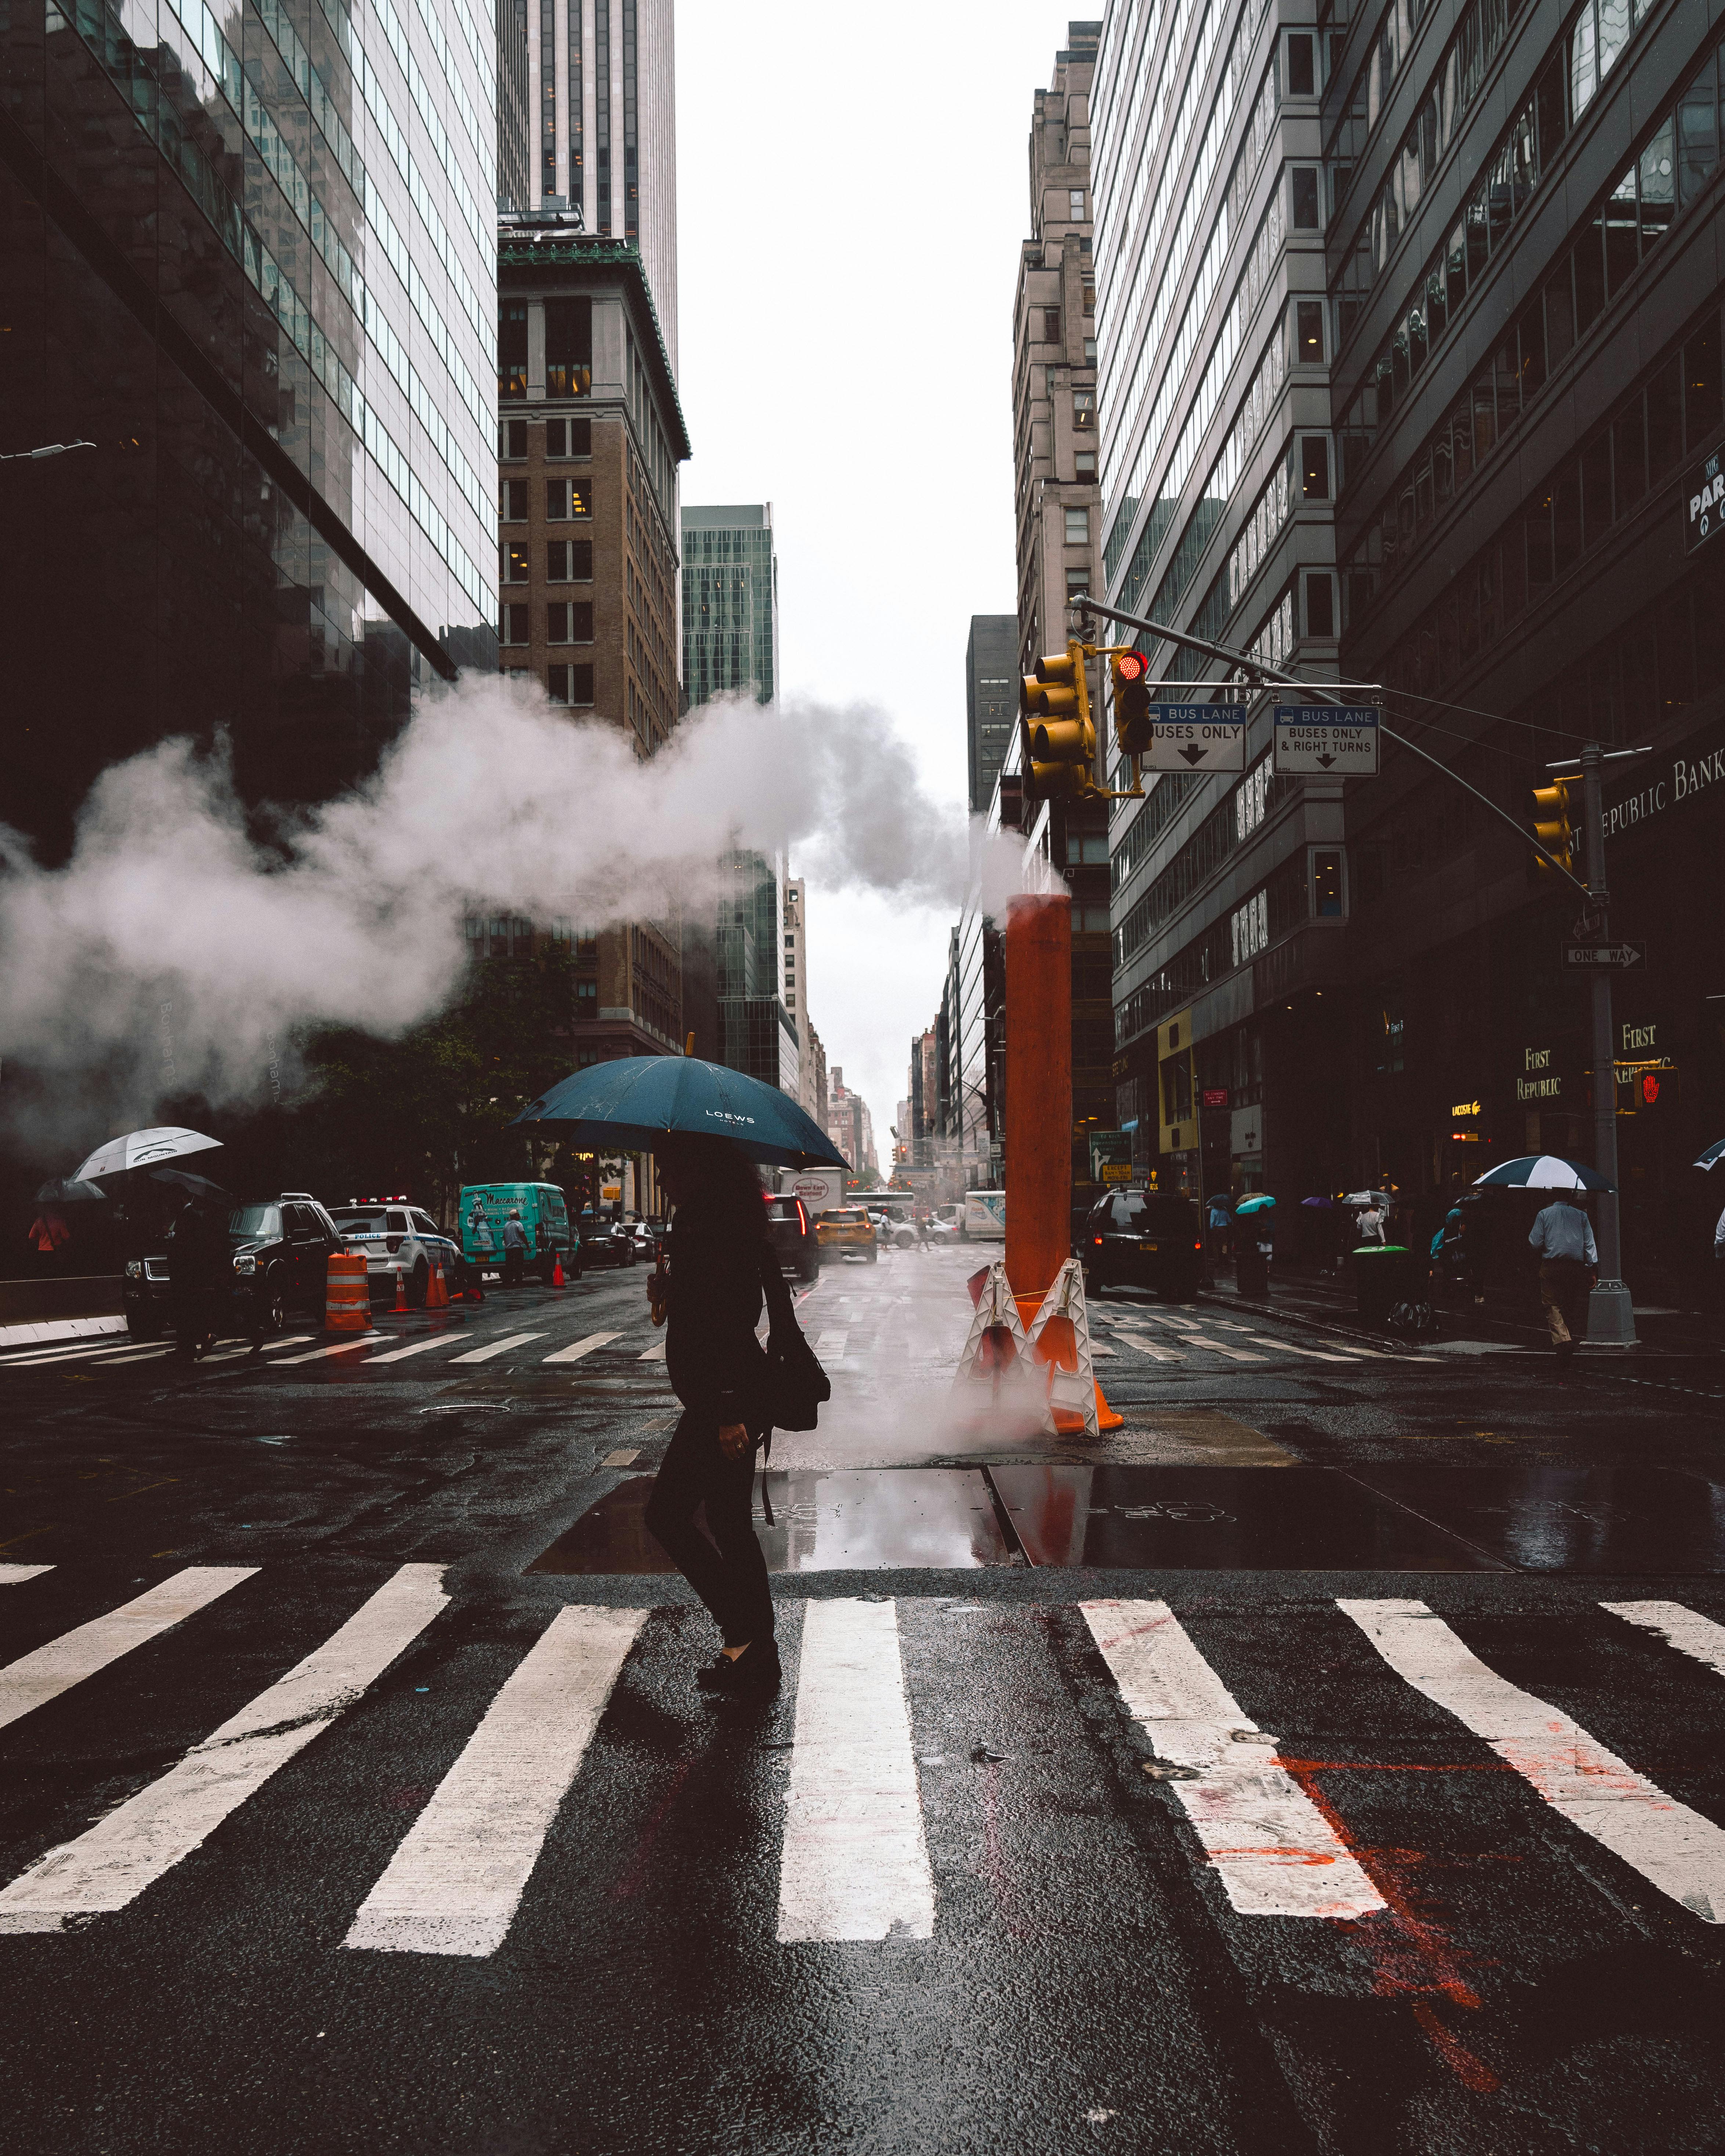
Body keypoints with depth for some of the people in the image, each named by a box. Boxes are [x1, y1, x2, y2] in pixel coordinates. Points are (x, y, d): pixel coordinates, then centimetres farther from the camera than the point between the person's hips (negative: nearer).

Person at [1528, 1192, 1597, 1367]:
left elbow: (1536, 1243, -1)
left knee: (1553, 1306, -4)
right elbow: (1590, 1243, 4)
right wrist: (1593, 1268, 4)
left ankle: (1562, 1340, -24)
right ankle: (1574, 1338, 12)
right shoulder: (1581, 1215, 10)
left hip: (1551, 1266, -2)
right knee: (1575, 1306, 11)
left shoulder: (1544, 1214, 4)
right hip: (1577, 1268, 2)